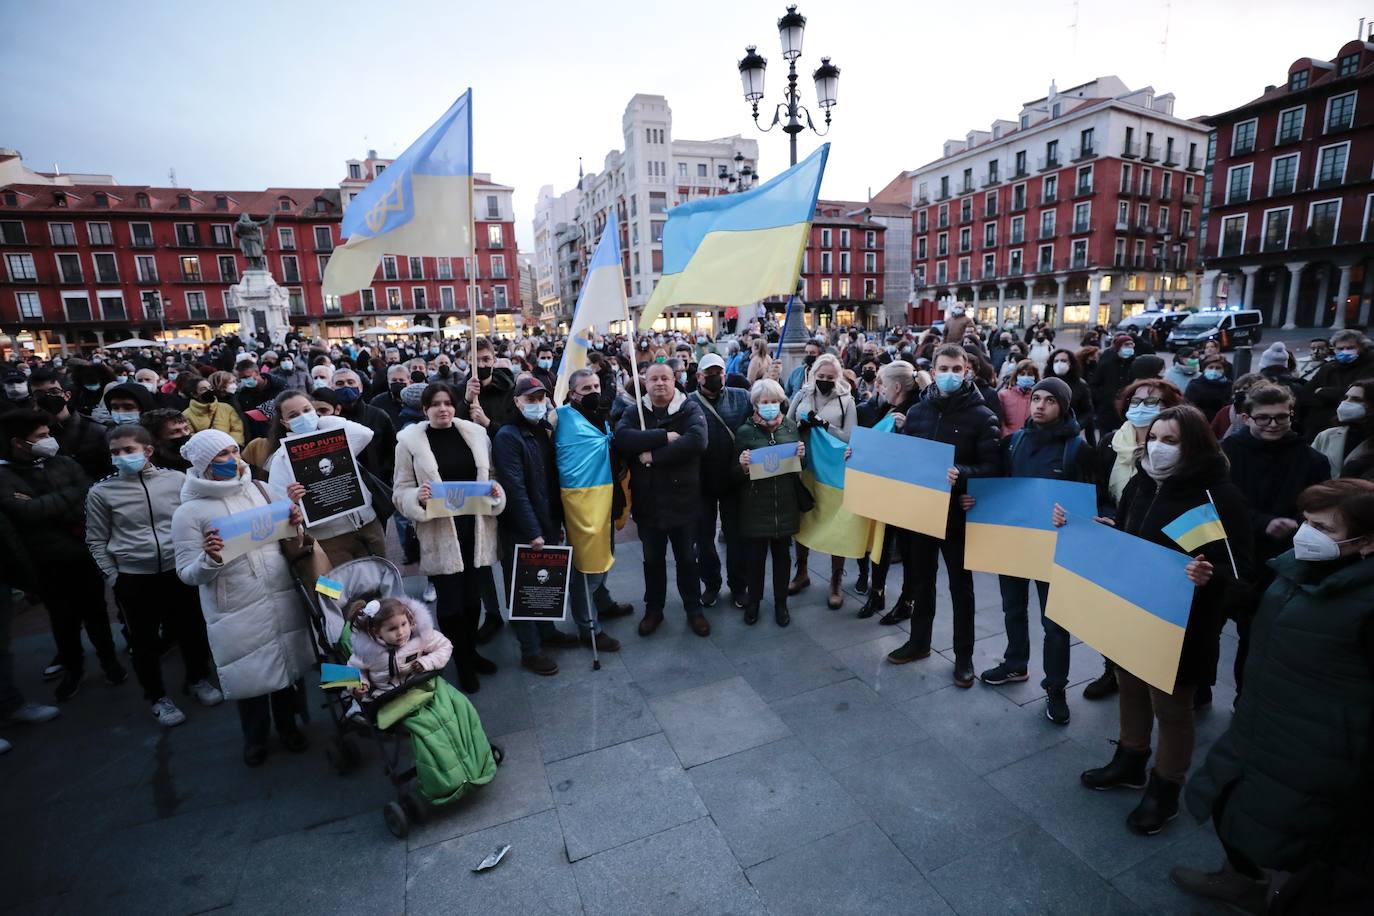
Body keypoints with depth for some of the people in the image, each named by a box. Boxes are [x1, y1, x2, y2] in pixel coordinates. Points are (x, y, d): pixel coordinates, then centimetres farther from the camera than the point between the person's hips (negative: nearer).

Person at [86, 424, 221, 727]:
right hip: (134, 579, 0)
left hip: (180, 571, 1)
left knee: (192, 630, 14)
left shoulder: (177, 479, -3)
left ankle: (197, 679, 37)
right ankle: (157, 696, 31)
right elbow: (97, 541, 4)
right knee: (145, 640, 12)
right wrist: (114, 578, 0)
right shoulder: (101, 492, -3)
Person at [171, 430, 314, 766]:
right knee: (249, 675, 11)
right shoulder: (189, 512, -7)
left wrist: (296, 522, -9)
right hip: (236, 612, -3)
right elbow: (188, 574, -7)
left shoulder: (262, 490, 1)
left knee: (290, 663, 16)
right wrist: (210, 560, -27)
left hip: (283, 599, 3)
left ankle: (288, 724, 41)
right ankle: (255, 736, 39)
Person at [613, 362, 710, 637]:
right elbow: (621, 438, -19)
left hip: (682, 498, -1)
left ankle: (694, 609, 33)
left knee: (687, 558, 15)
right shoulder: (633, 413, 2)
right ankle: (653, 609, 36)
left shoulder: (690, 409, -5)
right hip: (648, 501, 2)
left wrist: (653, 455, -22)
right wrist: (664, 437, -25)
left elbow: (696, 440, -24)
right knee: (653, 559, 18)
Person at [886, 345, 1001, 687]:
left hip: (957, 512, -4)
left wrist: (961, 475, -32)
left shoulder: (982, 416, -8)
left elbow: (993, 467, -15)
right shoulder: (917, 411, 4)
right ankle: (919, 641, 34)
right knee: (921, 580, 17)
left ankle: (964, 655, 25)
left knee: (960, 585, 10)